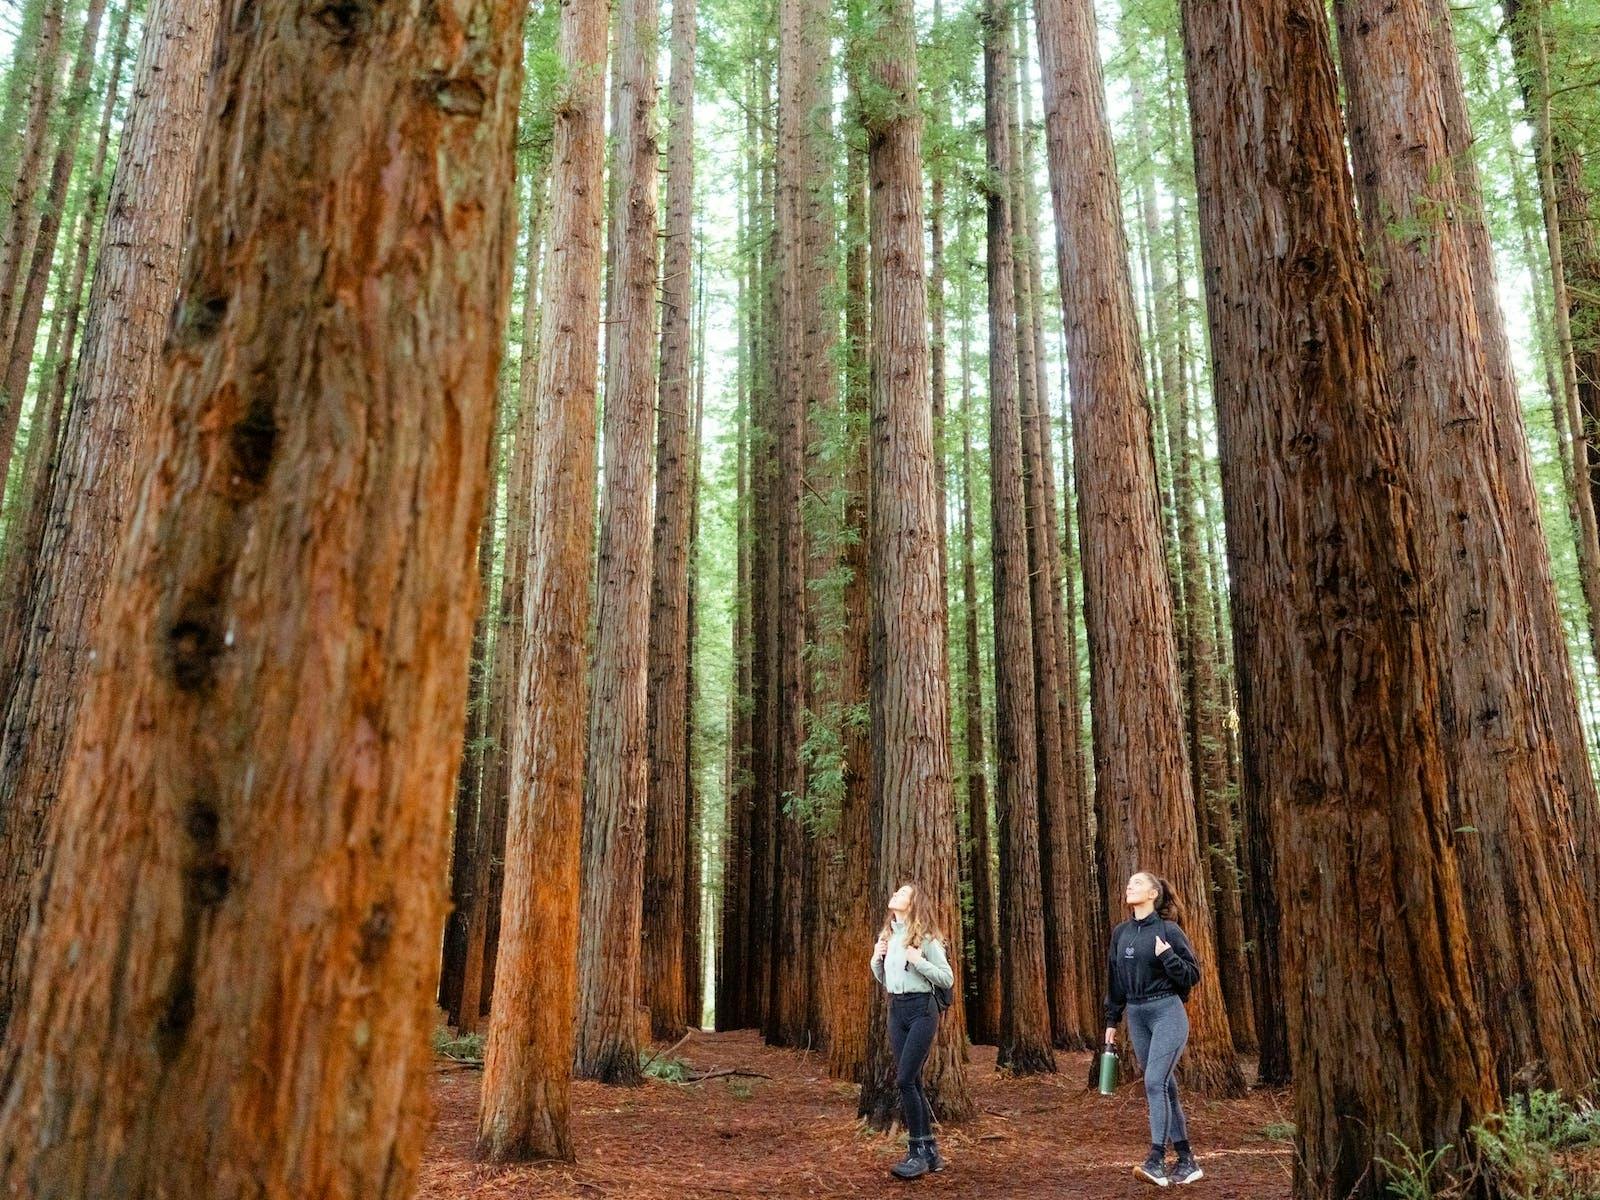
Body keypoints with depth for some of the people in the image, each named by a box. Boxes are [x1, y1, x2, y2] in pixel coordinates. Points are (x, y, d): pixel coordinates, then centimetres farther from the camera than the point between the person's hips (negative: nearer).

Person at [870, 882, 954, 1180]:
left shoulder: (925, 937, -9)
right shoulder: (887, 935, 11)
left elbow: (948, 979, -9)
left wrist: (919, 961, -19)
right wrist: (876, 959, 2)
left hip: (921, 1009, -7)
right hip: (896, 1009, 7)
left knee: (905, 1079, -12)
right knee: (912, 1081, 9)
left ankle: (918, 1152, -2)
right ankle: (930, 1151, 18)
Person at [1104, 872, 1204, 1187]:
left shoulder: (1168, 931, -7)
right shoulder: (1120, 933, 9)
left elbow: (1193, 974, -6)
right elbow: (1114, 980, 16)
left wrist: (1168, 956, -22)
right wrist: (1111, 1021, 16)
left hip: (1167, 1012, -6)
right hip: (1136, 1016, 6)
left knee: (1155, 1082, -17)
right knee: (1164, 1087, 10)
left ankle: (1156, 1161, -15)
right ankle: (1187, 1162, 18)